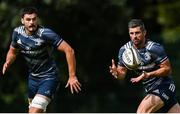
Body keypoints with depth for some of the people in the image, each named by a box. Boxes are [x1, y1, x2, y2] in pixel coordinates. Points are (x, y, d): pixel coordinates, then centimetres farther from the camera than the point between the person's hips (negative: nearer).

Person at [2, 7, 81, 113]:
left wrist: (72, 76, -24)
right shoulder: (17, 32, -3)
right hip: (32, 77, 7)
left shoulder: (45, 33, -23)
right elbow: (13, 51, 16)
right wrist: (8, 62, -7)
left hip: (48, 77, -7)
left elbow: (69, 50, -23)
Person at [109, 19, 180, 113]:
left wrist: (148, 75, -29)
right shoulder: (124, 50, -1)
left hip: (164, 87, -6)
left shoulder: (154, 48, -19)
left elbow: (167, 69, -17)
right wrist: (117, 73, -19)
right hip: (150, 90, 6)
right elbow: (122, 71, 5)